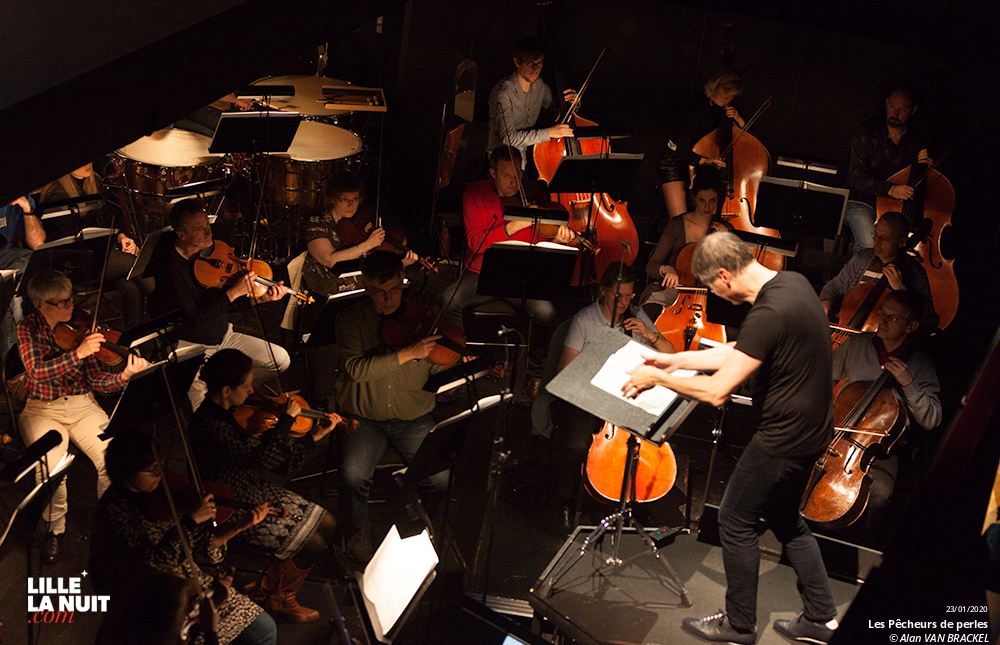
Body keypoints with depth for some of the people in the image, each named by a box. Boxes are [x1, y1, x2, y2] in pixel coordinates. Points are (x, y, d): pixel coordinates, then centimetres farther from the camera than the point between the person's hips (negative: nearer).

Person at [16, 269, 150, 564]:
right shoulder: (28, 328, -5)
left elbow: (96, 378, -4)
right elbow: (36, 371, -22)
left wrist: (124, 376, -25)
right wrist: (78, 353, -34)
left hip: (83, 406, 2)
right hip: (42, 410, -1)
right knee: (51, 467, -28)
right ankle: (54, 528, -1)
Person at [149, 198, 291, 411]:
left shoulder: (210, 252, -3)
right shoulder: (170, 267, -24)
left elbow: (228, 304, 4)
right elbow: (192, 320, -27)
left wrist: (259, 298, -14)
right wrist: (233, 293, -29)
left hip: (224, 336, 7)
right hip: (188, 346, -7)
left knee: (281, 359, 0)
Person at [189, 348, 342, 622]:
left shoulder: (235, 411, 1)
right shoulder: (208, 425, -27)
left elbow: (277, 460, 4)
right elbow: (261, 458, -34)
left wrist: (313, 436, -4)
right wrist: (286, 419, -25)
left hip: (257, 490, 9)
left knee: (327, 525, 3)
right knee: (311, 545, -14)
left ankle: (279, 590, 19)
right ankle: (273, 597, 13)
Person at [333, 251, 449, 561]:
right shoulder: (350, 319, -3)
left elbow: (436, 368, 2)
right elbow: (356, 368, -19)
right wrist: (407, 354, -27)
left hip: (414, 418, 2)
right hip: (363, 418, -1)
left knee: (441, 476, -16)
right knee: (354, 476, -25)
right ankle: (358, 529, 6)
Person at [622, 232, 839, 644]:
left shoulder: (769, 313, -29)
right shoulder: (792, 282, 3)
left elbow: (717, 391, -27)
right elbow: (742, 353, 14)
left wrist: (657, 378, -13)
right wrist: (677, 360, 14)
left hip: (783, 440, -10)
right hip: (809, 429, 10)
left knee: (736, 521, 7)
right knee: (784, 518, 24)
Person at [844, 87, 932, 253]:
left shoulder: (915, 138, 2)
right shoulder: (868, 132, -9)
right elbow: (856, 177, -16)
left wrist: (926, 164, -12)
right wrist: (890, 189, -31)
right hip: (861, 201, -3)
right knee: (870, 245, -30)